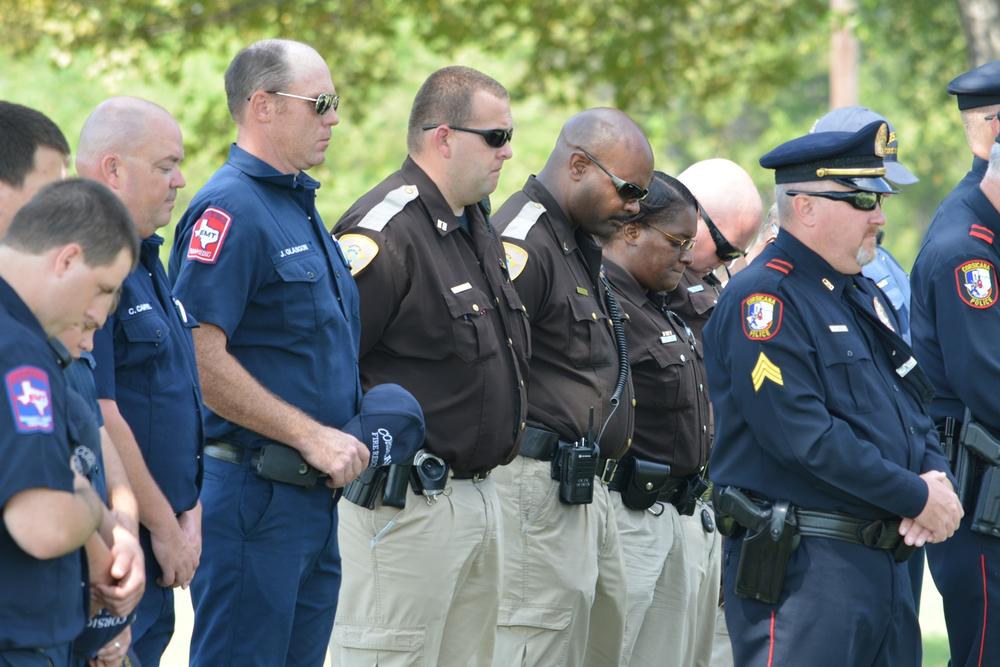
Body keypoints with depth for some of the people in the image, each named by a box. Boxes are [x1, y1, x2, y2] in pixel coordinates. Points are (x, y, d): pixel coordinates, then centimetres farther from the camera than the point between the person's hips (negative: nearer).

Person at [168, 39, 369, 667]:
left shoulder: (300, 204, 17)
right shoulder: (231, 208, -14)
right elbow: (199, 357, -22)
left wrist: (354, 425, 13)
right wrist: (311, 435, -19)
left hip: (315, 495, 10)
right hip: (254, 492, -10)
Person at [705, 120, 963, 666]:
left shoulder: (863, 295, 18)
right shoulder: (762, 299, -11)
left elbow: (912, 408, 22)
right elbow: (804, 436, -20)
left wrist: (936, 476, -1)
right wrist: (917, 498, -15)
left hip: (887, 560, 9)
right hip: (800, 568, -9)